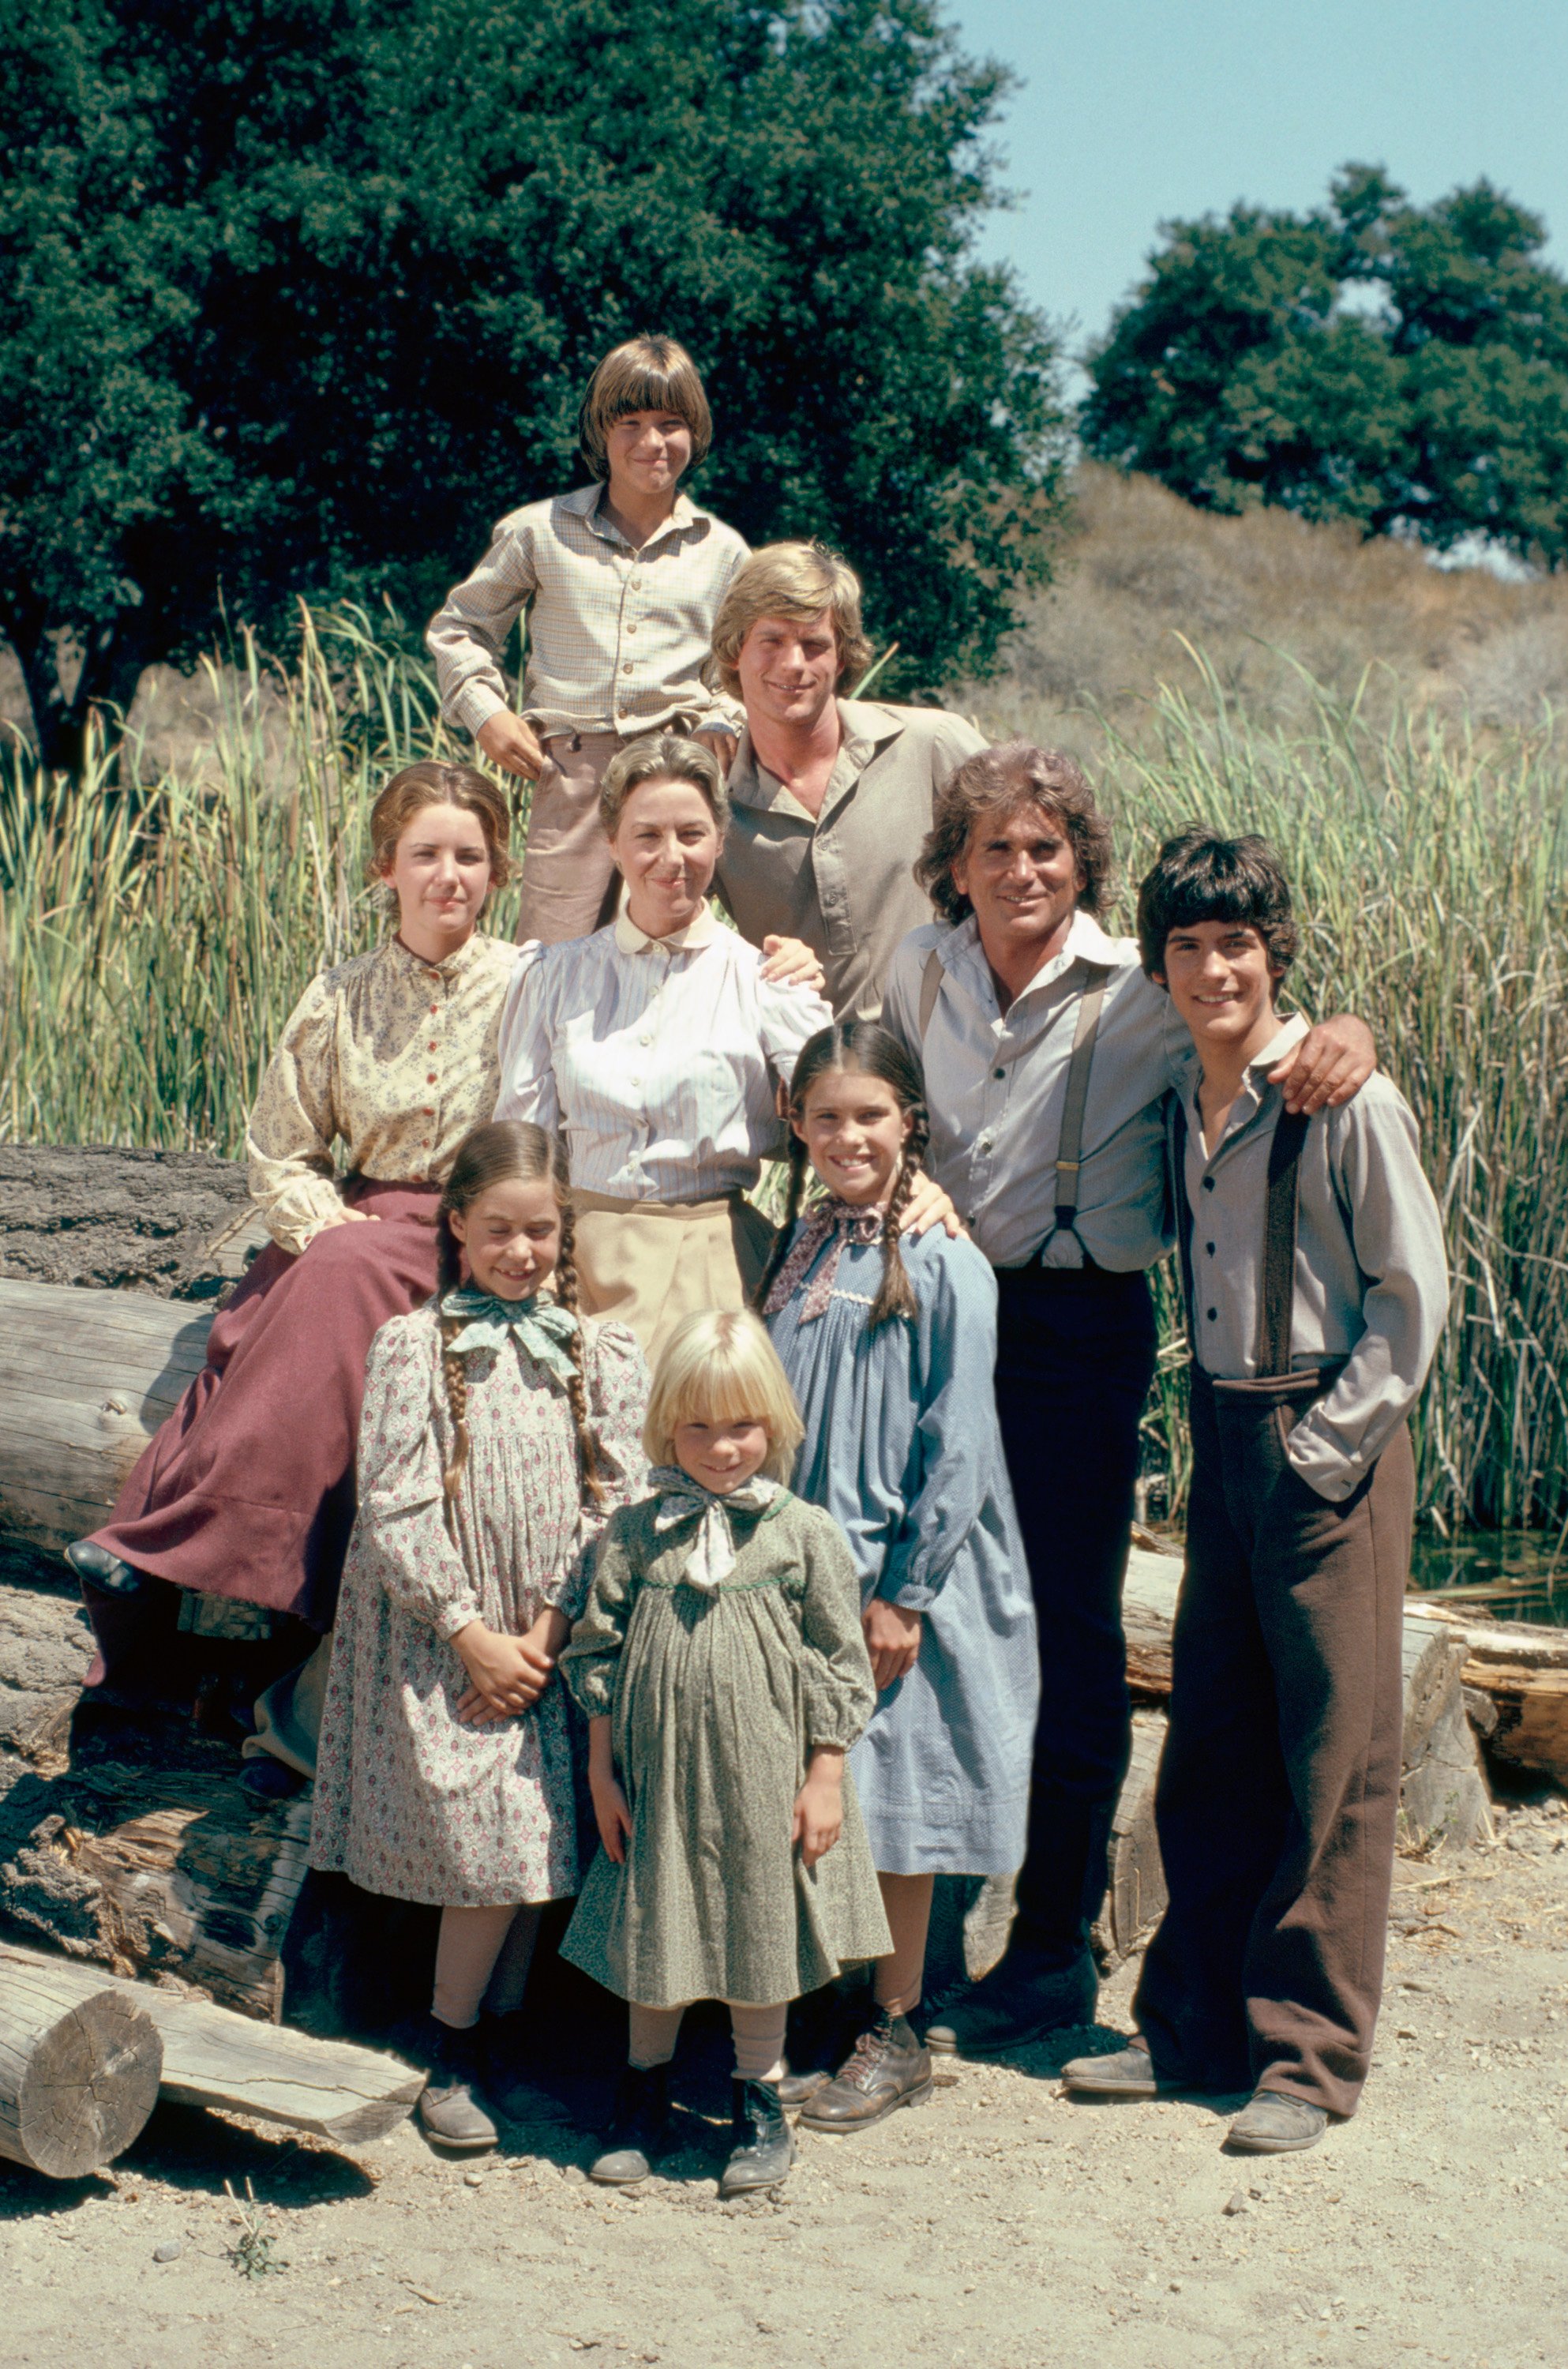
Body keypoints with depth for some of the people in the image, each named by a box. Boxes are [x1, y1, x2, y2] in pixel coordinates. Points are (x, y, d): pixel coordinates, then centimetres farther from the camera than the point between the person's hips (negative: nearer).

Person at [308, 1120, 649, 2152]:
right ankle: (449, 2056, 9)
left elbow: (613, 1504, 1)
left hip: (552, 1642, 3)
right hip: (442, 1643, -3)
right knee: (488, 1852, -9)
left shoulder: (600, 1354, 4)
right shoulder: (414, 1347, -3)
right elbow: (395, 1508, -7)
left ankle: (500, 2040, 22)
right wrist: (473, 1633, -11)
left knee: (537, 1848, 5)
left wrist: (551, 1630, -8)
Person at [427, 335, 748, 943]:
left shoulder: (722, 550, 14)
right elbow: (458, 627, 19)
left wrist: (723, 725, 7)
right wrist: (484, 711, 4)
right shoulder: (540, 531, 9)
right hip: (572, 772, -1)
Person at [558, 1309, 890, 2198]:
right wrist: (601, 1771, 4)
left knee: (760, 1925, 9)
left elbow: (839, 1665, -2)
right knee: (653, 1930, 11)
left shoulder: (806, 1534, -5)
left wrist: (825, 1777, -4)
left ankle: (761, 2101, 25)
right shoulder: (634, 1533, 0)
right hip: (658, 1779, 2)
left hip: (766, 1780, -1)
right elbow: (597, 1655, 5)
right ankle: (646, 2098, 29)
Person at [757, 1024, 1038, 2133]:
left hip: (898, 1576, -5)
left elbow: (957, 1446, -11)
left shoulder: (944, 1264, -9)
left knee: (894, 1797, 3)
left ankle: (897, 2036, 15)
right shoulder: (793, 1253, 8)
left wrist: (905, 1594, -14)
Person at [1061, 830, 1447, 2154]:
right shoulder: (1181, 1104, 8)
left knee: (1335, 1758, 0)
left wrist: (1331, 1442, -11)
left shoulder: (1347, 1102, -11)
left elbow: (1414, 1291, -9)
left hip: (1328, 1450, -6)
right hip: (1222, 1440, 7)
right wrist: (1225, 1427, 9)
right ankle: (1197, 2028, 22)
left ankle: (1309, 2056, 9)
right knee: (1209, 1746, 11)